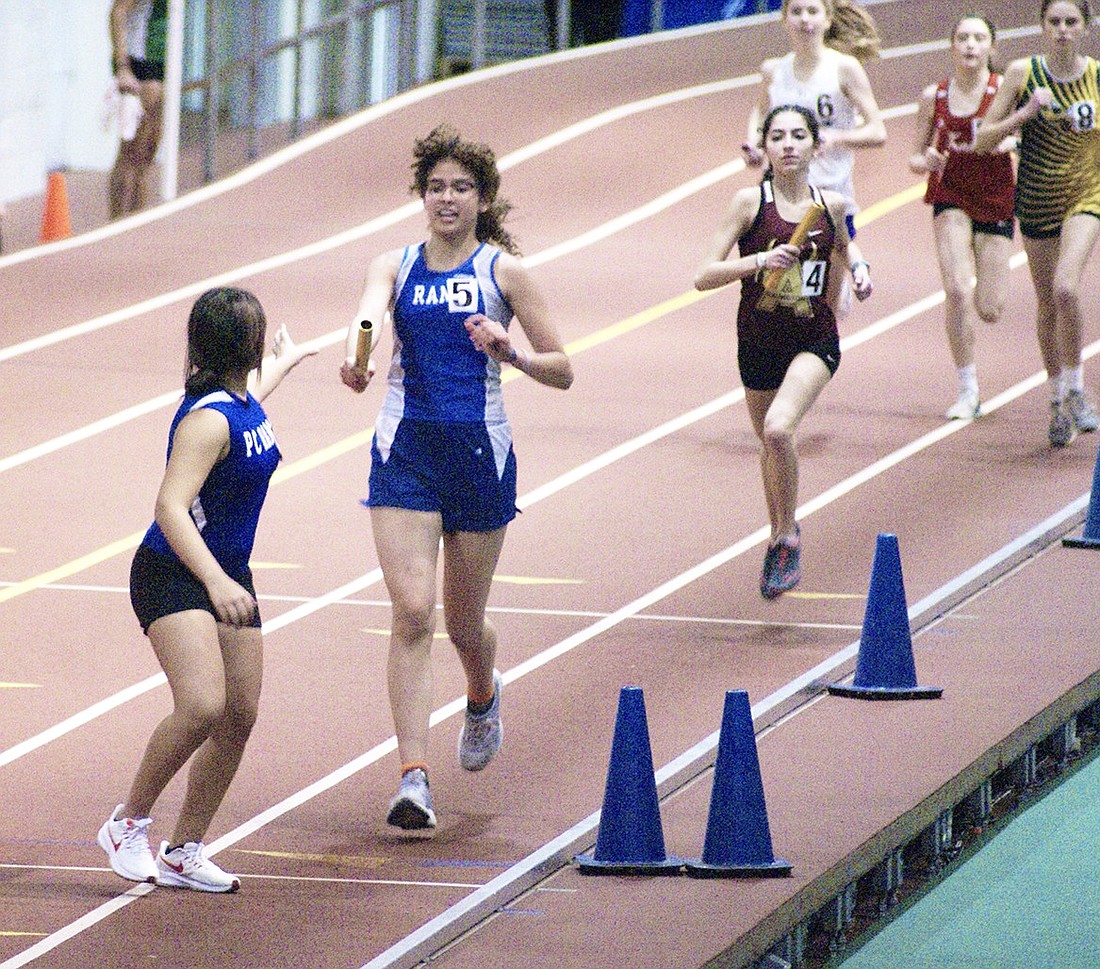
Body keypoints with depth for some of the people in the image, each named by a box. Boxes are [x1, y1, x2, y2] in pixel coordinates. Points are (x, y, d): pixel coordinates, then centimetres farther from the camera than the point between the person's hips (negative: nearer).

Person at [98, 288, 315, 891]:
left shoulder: (242, 400, 5)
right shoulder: (208, 418, -23)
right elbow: (170, 508, -32)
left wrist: (283, 364, 55)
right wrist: (216, 583, -43)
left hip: (226, 578, 9)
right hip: (172, 576, -9)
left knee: (239, 717, 4)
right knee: (203, 706, -25)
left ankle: (184, 854, 16)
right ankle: (129, 824, -6)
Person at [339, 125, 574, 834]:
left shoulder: (504, 271, 1)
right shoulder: (395, 266, 5)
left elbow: (562, 372, 3)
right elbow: (370, 310, -19)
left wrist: (509, 351, -18)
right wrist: (356, 355, -42)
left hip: (480, 454, 0)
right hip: (406, 450, 0)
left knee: (464, 623, 11)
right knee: (412, 612, -14)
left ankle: (483, 696, 48)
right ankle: (414, 779, -16)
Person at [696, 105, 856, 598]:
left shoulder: (833, 205, -3)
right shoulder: (751, 201, -10)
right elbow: (704, 276, -14)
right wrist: (761, 261, -27)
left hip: (814, 340, -1)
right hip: (759, 341, 1)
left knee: (778, 429, -27)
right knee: (769, 443, 18)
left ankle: (788, 535, -9)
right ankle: (778, 536, 44)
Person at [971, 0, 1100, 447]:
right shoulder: (1023, 73, -7)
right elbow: (982, 140, -7)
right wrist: (1025, 114, -21)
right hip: (1036, 196, 1)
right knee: (1048, 303, 8)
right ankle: (1058, 398, 26)